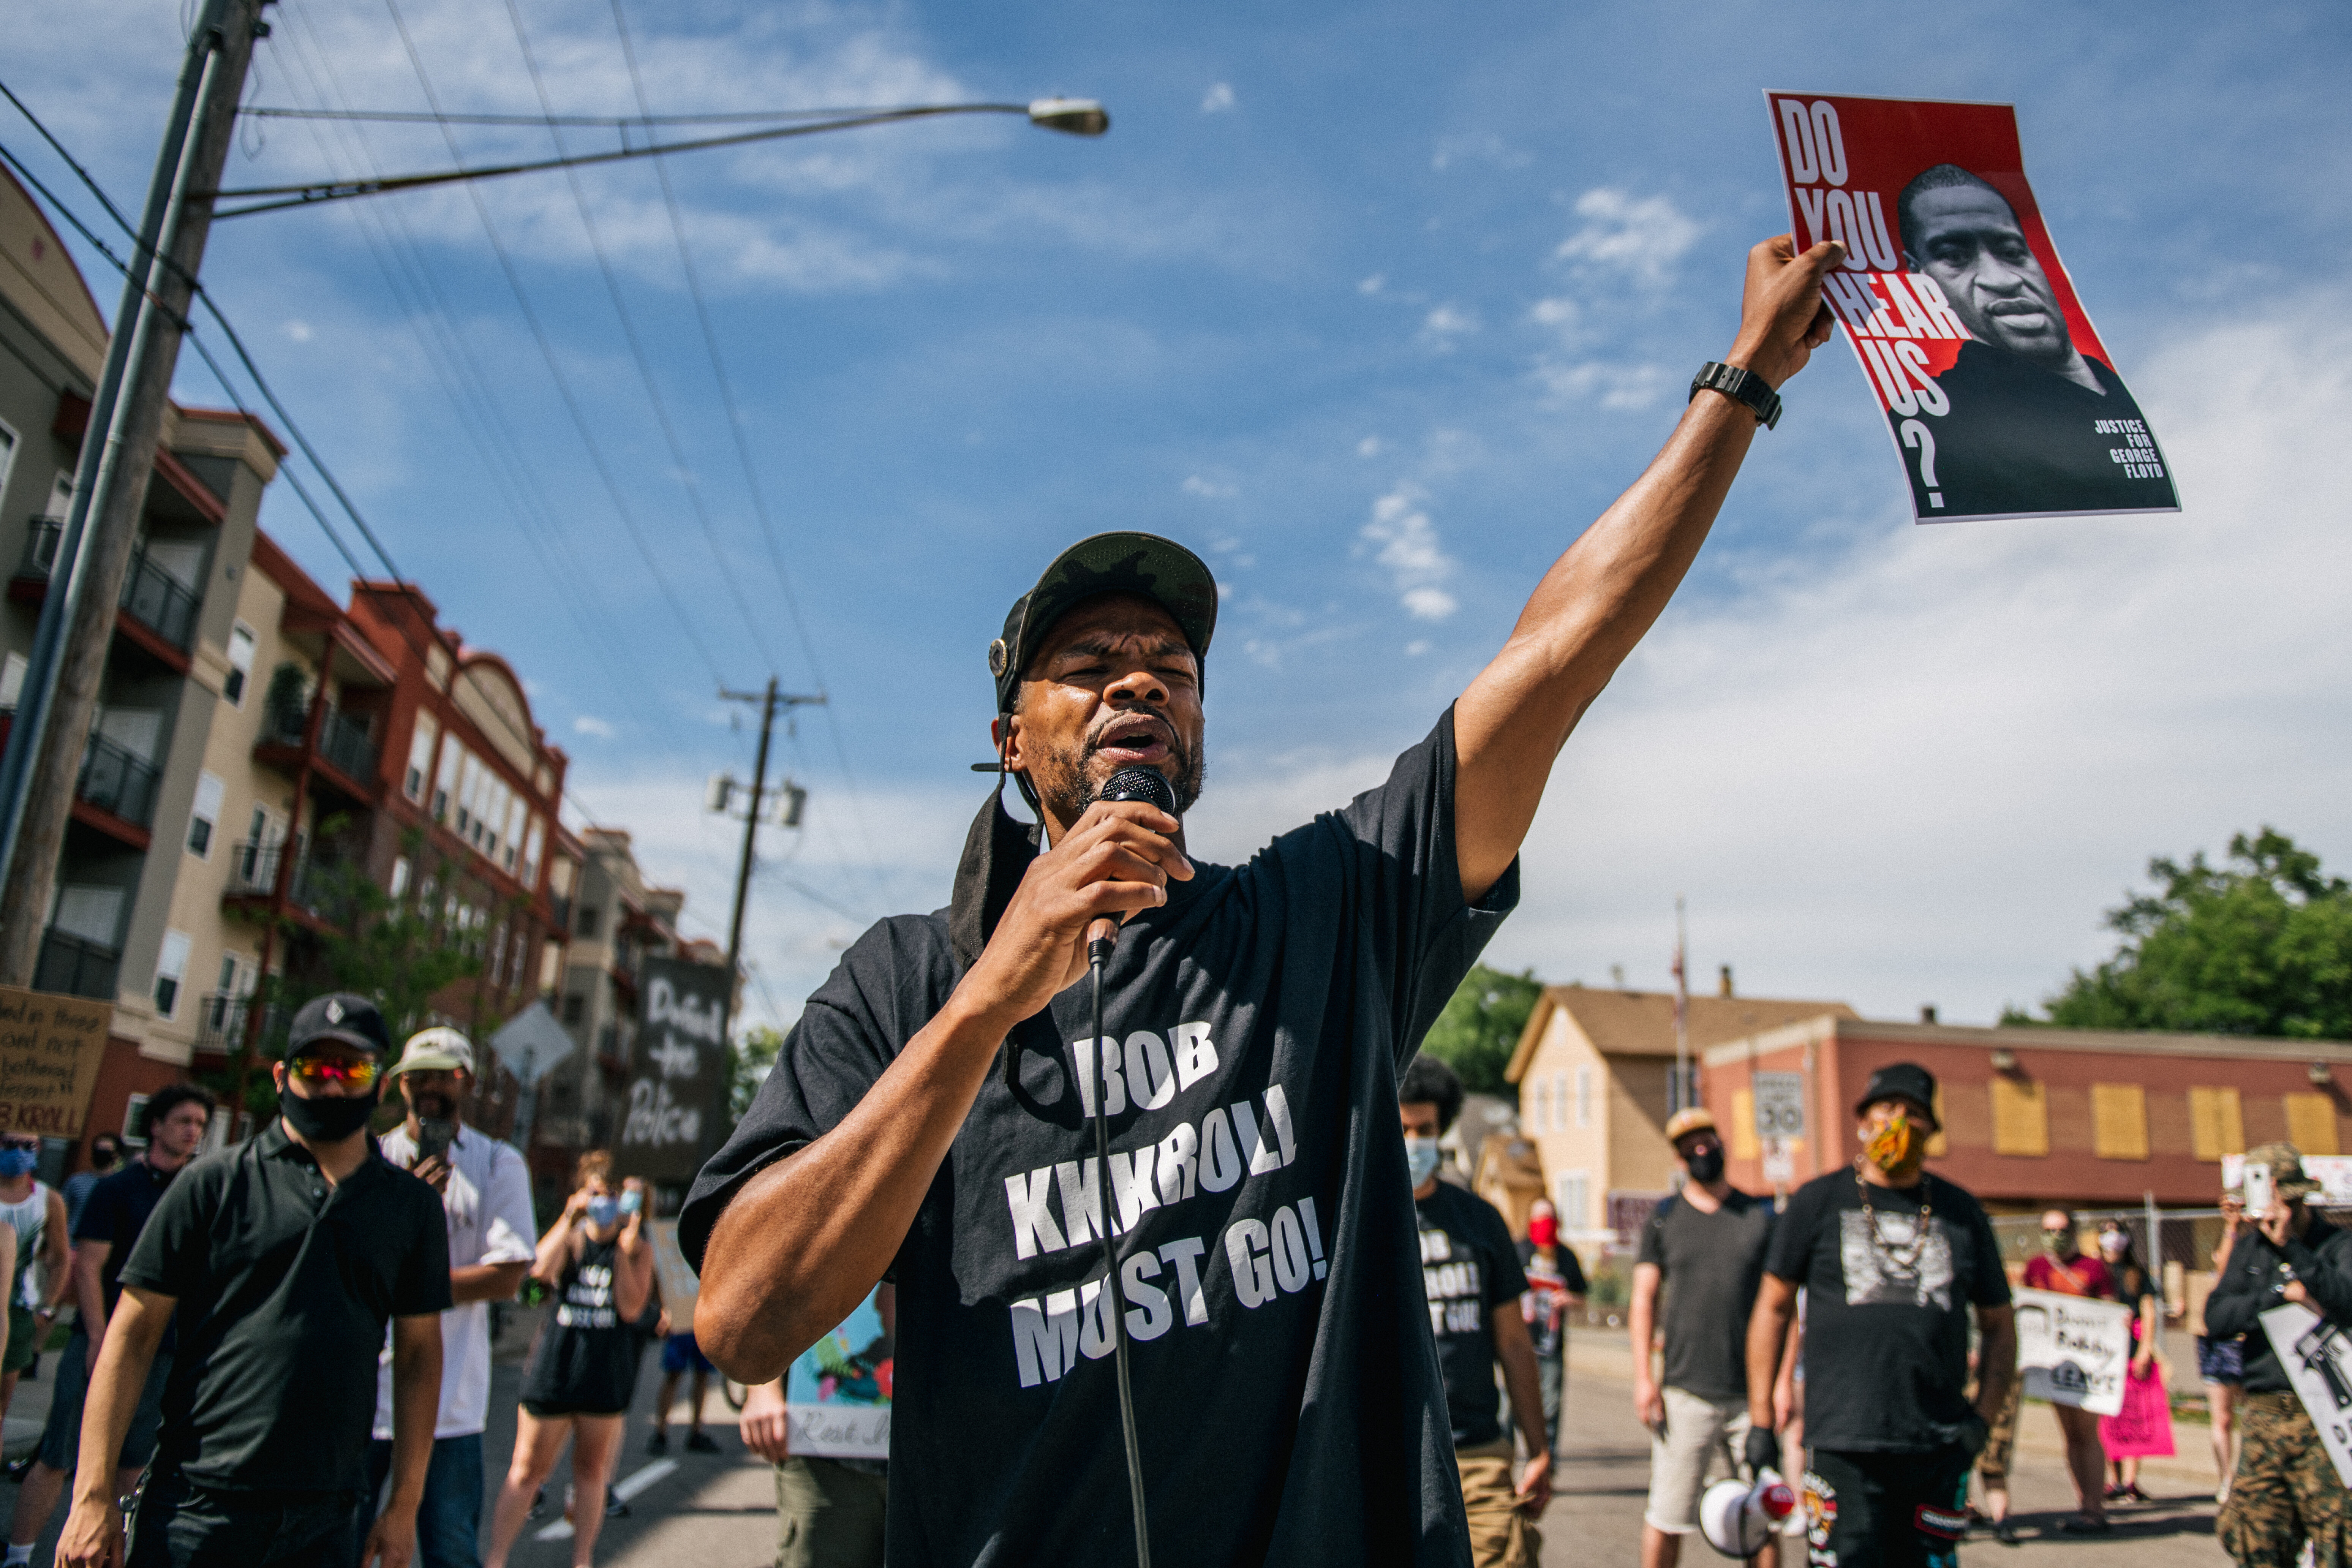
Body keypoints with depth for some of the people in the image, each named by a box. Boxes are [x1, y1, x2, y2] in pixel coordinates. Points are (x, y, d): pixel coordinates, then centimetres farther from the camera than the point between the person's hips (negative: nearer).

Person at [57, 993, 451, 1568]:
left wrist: (405, 1504, 6)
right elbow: (133, 1335, -1)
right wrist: (94, 1495, -6)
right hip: (197, 1510, -2)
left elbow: (419, 1354, 8)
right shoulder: (217, 1184, -1)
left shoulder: (412, 1204, 5)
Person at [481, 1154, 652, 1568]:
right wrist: (569, 1218, -20)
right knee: (528, 1470, 5)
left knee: (592, 1469, 11)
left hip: (607, 1374, 0)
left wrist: (624, 1251, -14)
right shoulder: (569, 1238, 2)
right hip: (554, 1367, 0)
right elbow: (541, 1270, -20)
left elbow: (631, 1308, -10)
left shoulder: (639, 1249, 1)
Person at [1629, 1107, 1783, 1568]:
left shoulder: (1761, 1215, 7)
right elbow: (1643, 1299, 3)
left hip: (1753, 1393, 1)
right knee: (1666, 1519, -1)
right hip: (1684, 1392, -1)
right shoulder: (1663, 1218, 5)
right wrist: (1643, 1377, -5)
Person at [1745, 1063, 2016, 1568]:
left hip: (1939, 1448, 3)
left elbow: (1999, 1323, 16)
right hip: (1843, 1446, -2)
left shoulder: (1961, 1212, 11)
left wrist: (1984, 1417, 3)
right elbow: (1773, 1309, 6)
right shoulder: (1817, 1203, 4)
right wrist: (1760, 1420, 2)